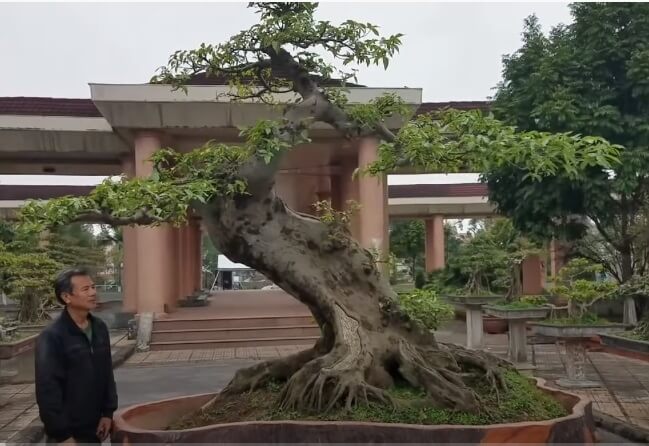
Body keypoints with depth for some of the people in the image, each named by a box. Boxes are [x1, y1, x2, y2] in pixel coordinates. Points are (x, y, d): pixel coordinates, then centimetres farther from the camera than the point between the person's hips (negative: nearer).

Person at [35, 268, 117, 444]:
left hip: (94, 427, 6)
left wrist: (108, 412, 4)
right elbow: (48, 390, -18)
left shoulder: (100, 328, 4)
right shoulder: (51, 337, -17)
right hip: (67, 432, -6)